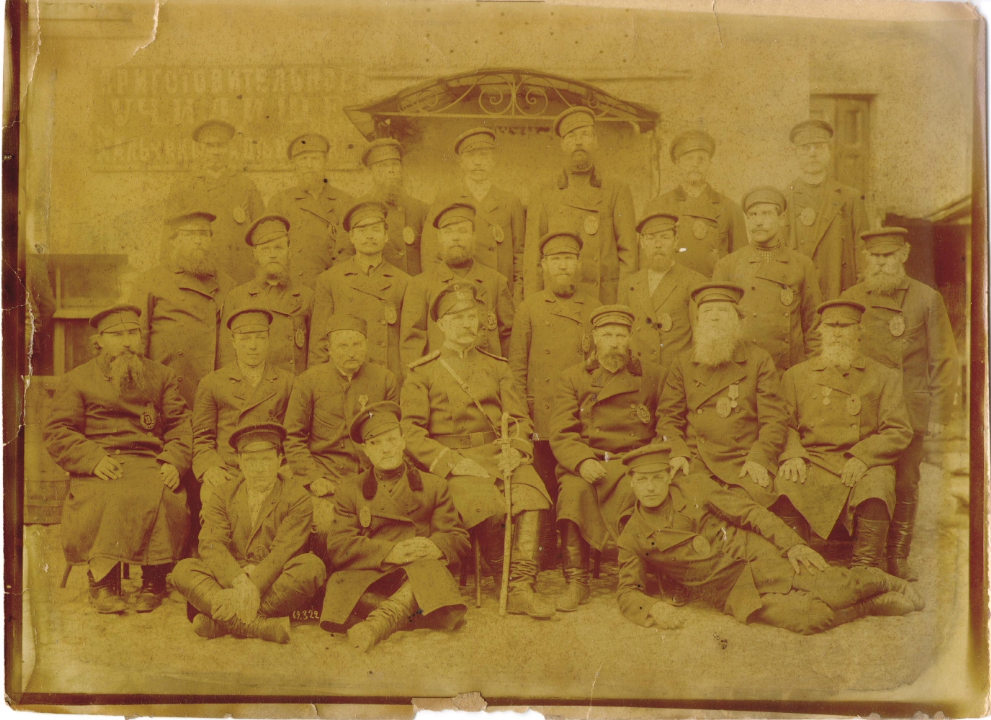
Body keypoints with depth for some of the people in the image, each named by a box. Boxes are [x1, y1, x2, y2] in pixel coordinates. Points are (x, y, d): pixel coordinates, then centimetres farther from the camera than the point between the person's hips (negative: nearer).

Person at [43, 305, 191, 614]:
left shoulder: (162, 376, 22)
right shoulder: (75, 380, 15)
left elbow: (181, 424, 15)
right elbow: (57, 433, 6)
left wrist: (173, 461, -5)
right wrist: (95, 459, -12)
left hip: (151, 466, 2)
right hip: (100, 470, -1)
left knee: (165, 496, -34)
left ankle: (154, 580, -18)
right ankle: (101, 581, -19)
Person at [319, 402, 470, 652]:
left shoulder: (433, 486, 21)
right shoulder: (350, 490, 19)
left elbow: (459, 539, 12)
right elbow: (337, 547, 3)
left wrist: (435, 547, -14)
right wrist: (389, 552, -14)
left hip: (418, 576, 0)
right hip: (365, 578, 0)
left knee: (430, 571, -37)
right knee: (341, 583, -35)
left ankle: (380, 622, -48)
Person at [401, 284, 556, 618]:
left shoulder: (496, 367, 21)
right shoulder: (421, 374, 10)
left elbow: (519, 418, 14)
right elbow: (412, 433, 1)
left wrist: (515, 451, -9)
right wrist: (455, 462, -13)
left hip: (499, 453, 3)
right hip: (451, 461, -3)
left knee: (529, 494, -30)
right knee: (490, 504, -32)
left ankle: (521, 589, -25)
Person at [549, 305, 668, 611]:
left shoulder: (655, 376, 14)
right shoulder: (573, 377, 12)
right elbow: (561, 434, 3)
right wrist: (583, 461, -17)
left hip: (634, 464, 0)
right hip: (585, 463, 1)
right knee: (574, 489, -33)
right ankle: (576, 582, -22)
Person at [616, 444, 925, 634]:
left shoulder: (694, 487, 3)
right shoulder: (632, 538, 2)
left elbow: (750, 512, 3)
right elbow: (627, 593, 1)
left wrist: (793, 544, -8)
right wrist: (653, 608, -22)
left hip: (759, 559, 1)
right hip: (731, 594, -1)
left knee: (835, 592, -18)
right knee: (809, 617, -25)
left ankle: (884, 581, 14)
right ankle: (879, 604, -2)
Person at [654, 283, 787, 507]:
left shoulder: (759, 360, 10)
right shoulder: (683, 364, 14)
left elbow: (773, 419, 5)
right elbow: (667, 417, 13)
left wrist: (759, 458, -10)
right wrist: (677, 453, -5)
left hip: (744, 463, -1)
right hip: (696, 462, 1)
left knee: (753, 497, -31)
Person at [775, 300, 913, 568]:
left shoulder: (884, 377, 16)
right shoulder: (796, 375, 19)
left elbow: (899, 431, 7)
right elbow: (785, 424, 14)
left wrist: (862, 457, -10)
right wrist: (792, 455, -8)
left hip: (865, 467, 0)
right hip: (811, 463, 1)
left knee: (876, 486, -35)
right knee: (784, 486, -32)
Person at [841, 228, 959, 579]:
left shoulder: (927, 299, 4)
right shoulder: (850, 298, 8)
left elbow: (944, 361, 5)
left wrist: (939, 414, 0)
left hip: (908, 412, -1)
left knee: (905, 484, 4)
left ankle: (898, 558, 16)